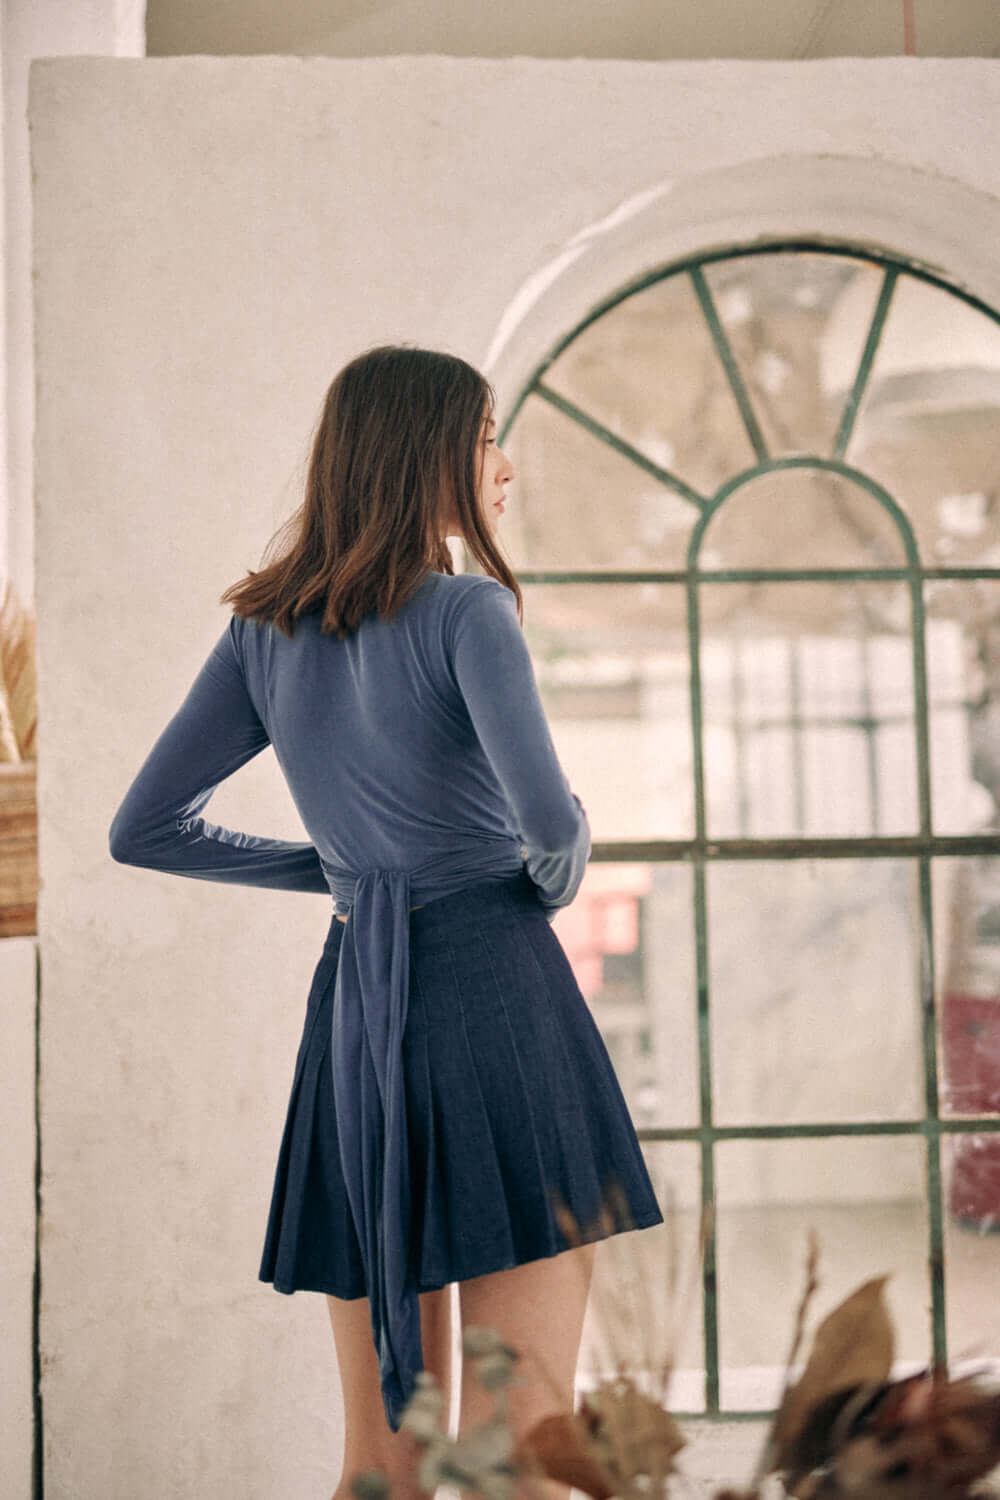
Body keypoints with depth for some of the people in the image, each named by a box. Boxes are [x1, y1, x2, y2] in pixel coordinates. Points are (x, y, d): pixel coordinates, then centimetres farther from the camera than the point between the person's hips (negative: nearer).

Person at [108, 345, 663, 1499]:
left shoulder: (263, 632, 10)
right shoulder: (467, 612, -8)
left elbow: (146, 830, 14)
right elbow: (547, 815, -21)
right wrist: (557, 878, 2)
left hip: (354, 1004, 6)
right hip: (492, 991, -6)